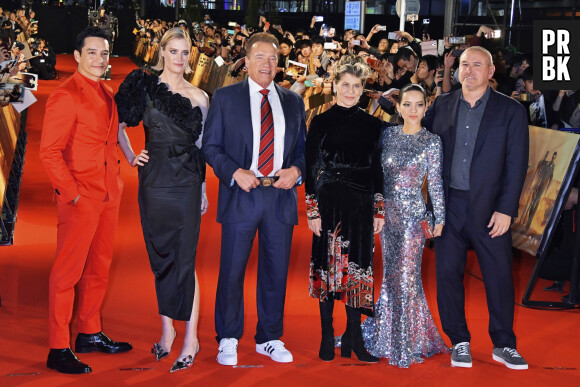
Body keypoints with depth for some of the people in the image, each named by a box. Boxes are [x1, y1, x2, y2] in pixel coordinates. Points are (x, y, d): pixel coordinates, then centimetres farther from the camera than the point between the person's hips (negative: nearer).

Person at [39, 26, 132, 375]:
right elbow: (50, 152, -16)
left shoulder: (107, 94, 12)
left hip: (108, 195, 8)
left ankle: (90, 334, 29)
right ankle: (58, 349, 4)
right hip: (80, 199, -8)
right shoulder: (65, 97, -13)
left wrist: (115, 182, 12)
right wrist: (72, 193, -17)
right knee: (68, 270, -2)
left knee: (99, 267, 16)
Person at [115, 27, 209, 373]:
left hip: (187, 181, -1)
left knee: (185, 258, -4)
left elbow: (201, 145, 10)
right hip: (154, 179, 1)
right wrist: (131, 156, -1)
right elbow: (120, 126, 11)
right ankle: (167, 329, 21)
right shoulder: (145, 86, 4)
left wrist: (204, 189, 9)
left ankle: (191, 337, 0)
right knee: (160, 255, 9)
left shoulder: (199, 97, 6)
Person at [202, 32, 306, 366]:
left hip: (281, 196, 3)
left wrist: (296, 170, -5)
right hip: (241, 196, -3)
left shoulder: (293, 101, 13)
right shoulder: (225, 98, 4)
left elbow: (303, 147, 15)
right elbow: (211, 146, 1)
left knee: (276, 270, 8)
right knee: (232, 271, 1)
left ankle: (270, 338, 21)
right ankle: (228, 340, 14)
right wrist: (235, 172, -14)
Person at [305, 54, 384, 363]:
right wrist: (312, 210, -7)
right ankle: (327, 335, 11)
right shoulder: (321, 123, 1)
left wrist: (379, 210, 4)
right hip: (329, 203, -2)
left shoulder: (372, 125, 7)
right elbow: (311, 168, 0)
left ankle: (354, 337, 10)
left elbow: (377, 169, 9)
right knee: (327, 265, 2)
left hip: (361, 205, 2)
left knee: (358, 266, 2)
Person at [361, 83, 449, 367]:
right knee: (391, 274, 11)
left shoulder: (432, 142, -4)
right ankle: (388, 335, 25)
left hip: (412, 214, -4)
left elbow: (435, 183, -3)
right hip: (387, 212, 4)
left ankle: (410, 342, 9)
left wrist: (439, 218, -4)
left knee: (406, 275, -3)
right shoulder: (388, 134, 6)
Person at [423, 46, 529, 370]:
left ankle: (504, 345, 16)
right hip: (449, 205, 2)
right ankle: (459, 342, 18)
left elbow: (517, 164, -3)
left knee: (500, 275, 3)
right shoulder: (442, 105, 7)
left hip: (490, 208, -2)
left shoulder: (511, 111, 0)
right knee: (448, 273, 5)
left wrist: (506, 209, -10)